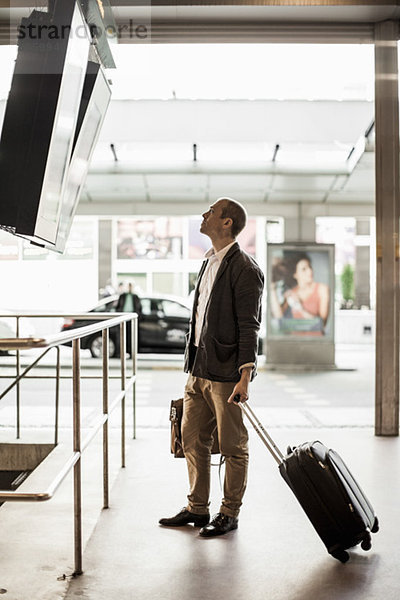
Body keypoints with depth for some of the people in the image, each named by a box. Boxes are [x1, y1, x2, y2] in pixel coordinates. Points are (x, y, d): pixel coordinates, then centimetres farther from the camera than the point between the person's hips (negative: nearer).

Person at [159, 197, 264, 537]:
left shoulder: (245, 269, -11)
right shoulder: (210, 263, 16)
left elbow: (249, 327, -16)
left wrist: (245, 376, -21)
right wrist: (193, 365, 19)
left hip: (227, 373, -9)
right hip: (198, 370, 9)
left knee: (232, 446, 5)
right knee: (193, 440, 13)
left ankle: (229, 513, 19)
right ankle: (197, 508, 27)